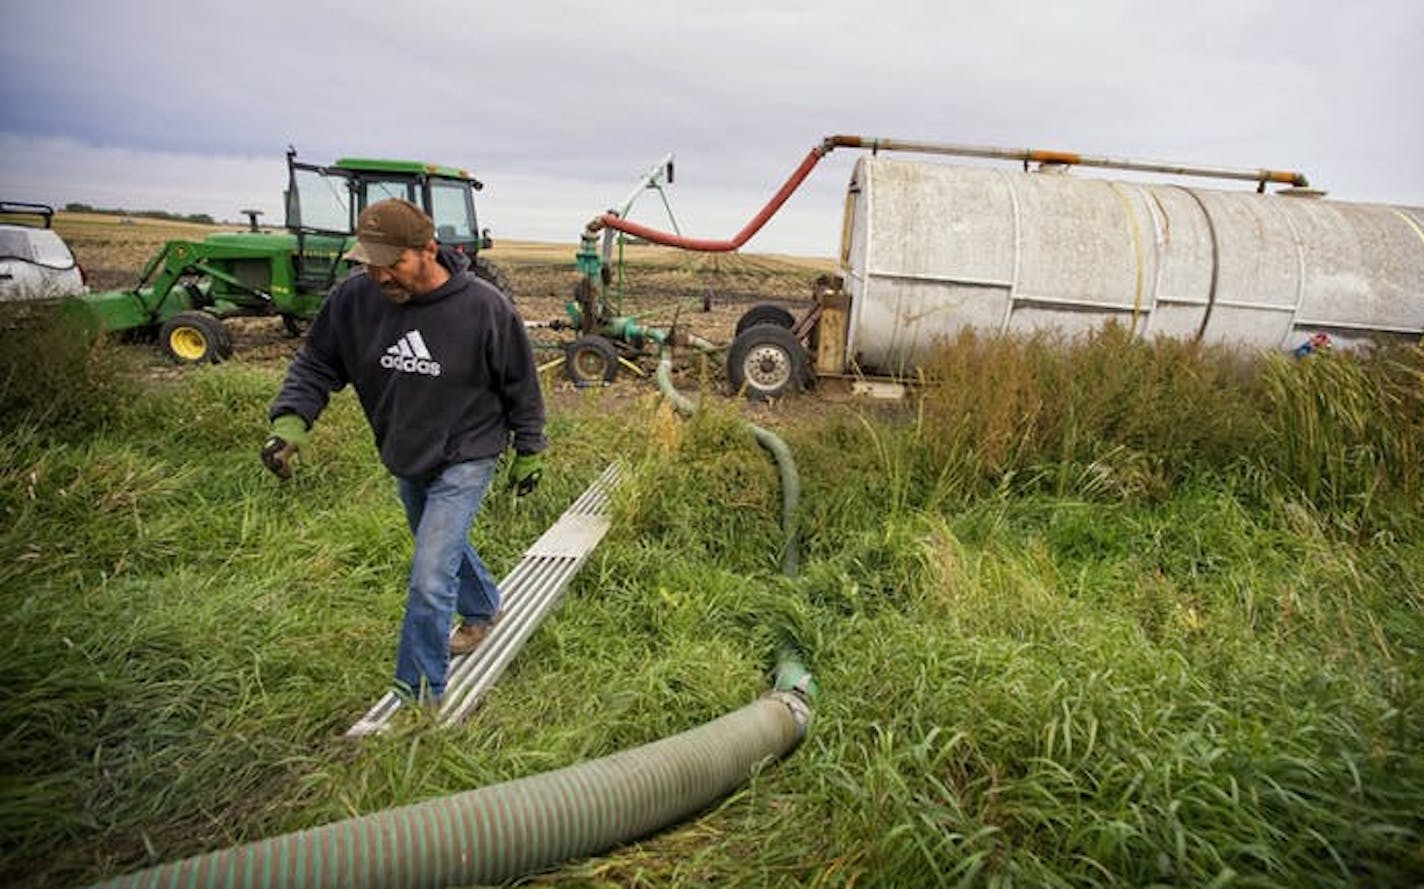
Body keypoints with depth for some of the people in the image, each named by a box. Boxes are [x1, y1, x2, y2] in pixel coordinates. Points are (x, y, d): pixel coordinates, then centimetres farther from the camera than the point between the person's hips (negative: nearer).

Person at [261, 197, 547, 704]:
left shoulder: (484, 307, -23)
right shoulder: (354, 298, -13)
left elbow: (520, 387, -10)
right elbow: (316, 365, 0)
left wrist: (528, 453, -2)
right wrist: (290, 420, -17)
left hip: (465, 460, -5)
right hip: (405, 459, 6)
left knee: (429, 581, -10)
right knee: (444, 548, 26)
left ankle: (419, 696, 9)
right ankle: (483, 612, 55)